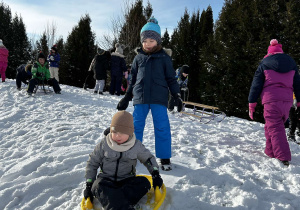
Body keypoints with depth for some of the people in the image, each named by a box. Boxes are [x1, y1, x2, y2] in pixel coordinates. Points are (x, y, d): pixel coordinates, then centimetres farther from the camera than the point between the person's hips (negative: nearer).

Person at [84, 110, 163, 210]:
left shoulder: (137, 146, -3)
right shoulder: (104, 144, -6)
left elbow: (148, 158, 12)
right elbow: (92, 163, 3)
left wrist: (155, 174, -4)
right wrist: (89, 185, -1)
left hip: (127, 181, 1)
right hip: (106, 180, -1)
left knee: (144, 183, -27)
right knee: (97, 186, -35)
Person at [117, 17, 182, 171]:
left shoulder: (164, 57, 4)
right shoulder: (139, 57, 10)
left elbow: (171, 79, 8)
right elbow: (133, 79, 17)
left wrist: (177, 96, -2)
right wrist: (126, 97, 15)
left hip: (159, 98, -2)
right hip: (140, 98, 3)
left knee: (162, 127, -2)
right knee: (136, 126, 7)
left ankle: (164, 158, 11)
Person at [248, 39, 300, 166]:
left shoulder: (264, 64, 6)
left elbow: (256, 85, 3)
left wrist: (251, 104, 6)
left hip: (271, 100, -4)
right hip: (287, 100, 5)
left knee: (275, 129, -5)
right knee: (273, 126, 19)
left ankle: (283, 158, -15)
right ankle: (271, 152, 22)